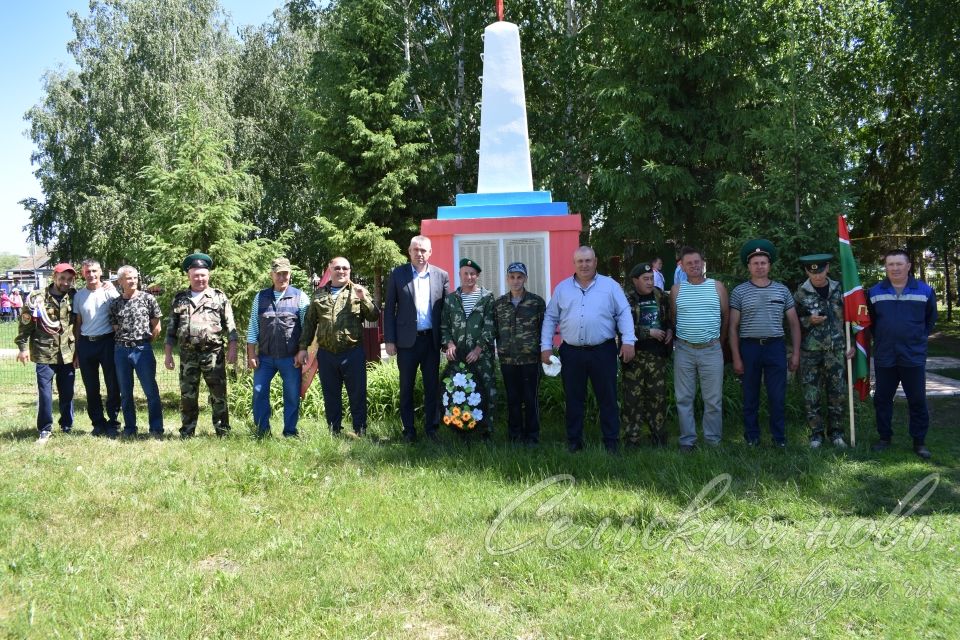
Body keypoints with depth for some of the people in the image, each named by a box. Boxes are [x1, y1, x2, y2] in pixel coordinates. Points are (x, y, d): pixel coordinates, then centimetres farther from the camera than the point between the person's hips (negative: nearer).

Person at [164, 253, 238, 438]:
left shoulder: (219, 297, 5)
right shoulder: (179, 298, 13)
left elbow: (230, 326, 2)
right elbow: (171, 328, 14)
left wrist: (232, 349, -6)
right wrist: (168, 353, 8)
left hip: (213, 353, -3)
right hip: (188, 354, 3)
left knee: (218, 394, 1)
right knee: (187, 395, 7)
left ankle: (222, 430, 10)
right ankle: (187, 433, 17)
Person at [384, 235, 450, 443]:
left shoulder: (441, 275, 5)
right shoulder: (398, 274, 1)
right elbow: (389, 309, 1)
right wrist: (389, 340, -4)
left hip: (431, 340, 1)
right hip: (407, 340, -1)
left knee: (432, 386, 7)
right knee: (407, 387, 6)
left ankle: (432, 428, 17)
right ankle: (408, 430, 15)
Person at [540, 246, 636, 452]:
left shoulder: (610, 286, 3)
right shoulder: (562, 288, 9)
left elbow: (624, 314, 0)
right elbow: (550, 318, 10)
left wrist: (628, 341, -11)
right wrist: (546, 346, 4)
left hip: (602, 351, -2)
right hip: (571, 352, 2)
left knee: (608, 398, 3)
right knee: (573, 399, 9)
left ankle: (611, 441, 12)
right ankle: (574, 441, 19)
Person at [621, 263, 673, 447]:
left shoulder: (660, 296, 10)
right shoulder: (626, 300, -6)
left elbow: (669, 319, 24)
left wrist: (670, 330, 3)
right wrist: (649, 332, -17)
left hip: (657, 355, 4)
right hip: (635, 356, -4)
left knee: (658, 396, 9)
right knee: (632, 397, -1)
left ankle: (658, 434, 22)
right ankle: (631, 438, 7)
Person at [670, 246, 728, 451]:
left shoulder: (717, 287, 4)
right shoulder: (676, 289, 5)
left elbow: (725, 316, 11)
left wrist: (719, 342, 14)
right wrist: (678, 340, 11)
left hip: (711, 350, -1)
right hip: (684, 350, 1)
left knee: (713, 399, 2)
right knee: (684, 398, 4)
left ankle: (713, 440, 12)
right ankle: (687, 440, 12)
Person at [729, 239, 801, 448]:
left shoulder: (782, 290, 7)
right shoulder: (739, 292, 1)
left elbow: (794, 323, 10)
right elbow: (733, 327, 1)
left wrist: (796, 352, 3)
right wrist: (736, 357, -5)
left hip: (775, 347, 1)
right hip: (749, 347, -1)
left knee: (778, 396, 2)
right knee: (750, 396, 7)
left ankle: (779, 438, 12)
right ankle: (752, 437, 17)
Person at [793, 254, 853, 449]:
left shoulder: (839, 289, 4)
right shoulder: (800, 293, -1)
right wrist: (809, 321, -15)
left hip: (835, 350, 1)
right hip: (810, 352, -1)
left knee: (838, 393, 4)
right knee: (811, 394, 1)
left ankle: (835, 432, 17)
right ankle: (816, 434, 13)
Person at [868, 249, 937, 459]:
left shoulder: (925, 291, -2)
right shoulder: (875, 292, 1)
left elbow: (931, 319, 13)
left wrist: (919, 338, 10)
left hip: (914, 357, -1)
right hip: (884, 358, 1)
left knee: (917, 401, 4)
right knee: (882, 399, 8)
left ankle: (919, 442, 16)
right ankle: (884, 438, 22)